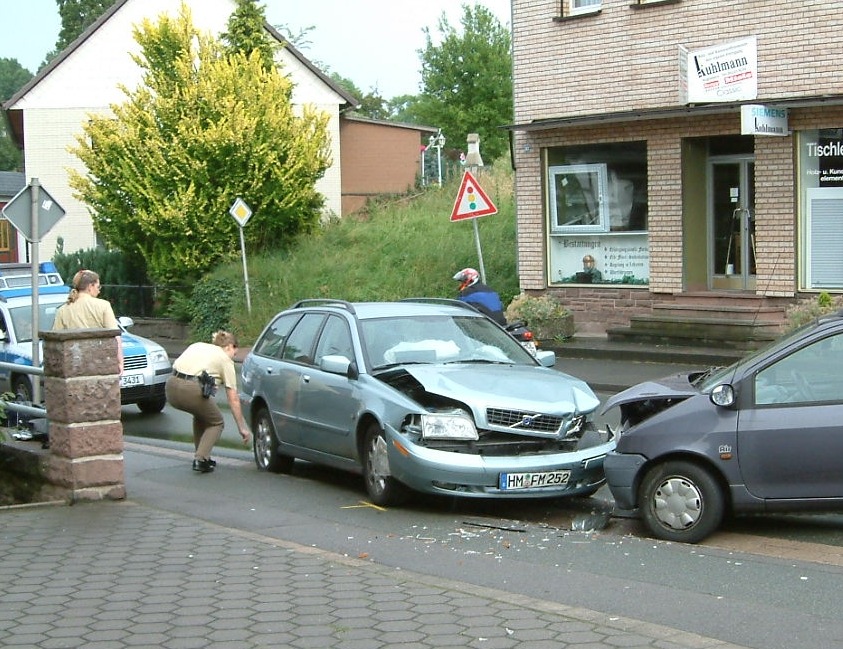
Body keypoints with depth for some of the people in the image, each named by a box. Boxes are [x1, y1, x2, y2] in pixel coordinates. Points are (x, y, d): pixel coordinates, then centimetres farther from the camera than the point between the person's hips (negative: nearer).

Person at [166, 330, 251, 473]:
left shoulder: (197, 345, 28)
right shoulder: (225, 360, 13)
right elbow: (233, 400, 10)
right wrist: (242, 427, 14)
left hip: (171, 387, 6)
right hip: (192, 390, -6)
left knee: (201, 413, 33)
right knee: (216, 422, 19)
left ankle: (202, 456, 29)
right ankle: (200, 459, 0)